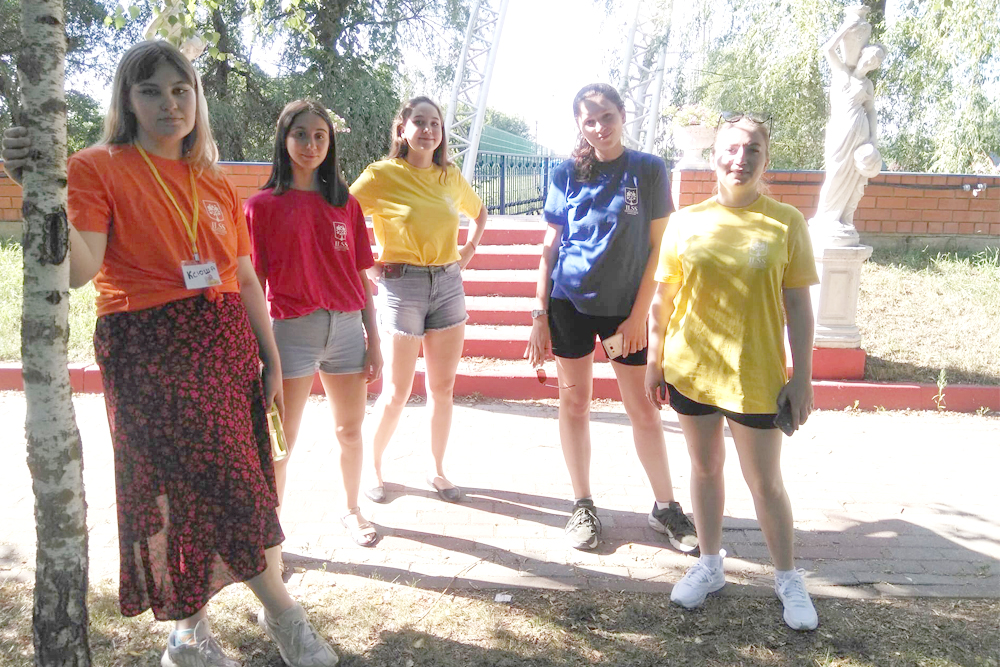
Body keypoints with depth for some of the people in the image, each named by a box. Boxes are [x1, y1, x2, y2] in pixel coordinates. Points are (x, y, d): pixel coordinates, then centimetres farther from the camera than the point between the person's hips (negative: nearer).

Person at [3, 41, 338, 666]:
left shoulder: (216, 183, 14)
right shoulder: (98, 168, -1)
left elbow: (246, 278, 14)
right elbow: (79, 268, -14)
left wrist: (271, 358, 11)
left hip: (227, 345, 5)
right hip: (150, 350, -5)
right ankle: (281, 610, 8)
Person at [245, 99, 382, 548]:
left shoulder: (345, 203, 9)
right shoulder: (262, 205, 0)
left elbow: (362, 277, 8)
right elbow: (253, 283, -2)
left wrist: (374, 340, 5)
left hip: (346, 327, 3)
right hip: (291, 330, -3)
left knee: (350, 430, 15)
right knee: (281, 440, 4)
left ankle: (352, 511, 35)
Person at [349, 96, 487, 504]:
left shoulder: (450, 176, 8)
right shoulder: (382, 175, -6)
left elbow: (479, 212, 26)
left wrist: (468, 251, 12)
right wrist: (366, 266, -9)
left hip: (449, 285, 5)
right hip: (401, 287, -4)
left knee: (443, 388, 9)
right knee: (397, 393, 1)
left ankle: (437, 470, 25)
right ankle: (374, 468, 24)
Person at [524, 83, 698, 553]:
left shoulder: (649, 170, -3)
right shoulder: (567, 174, 1)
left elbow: (657, 247, -3)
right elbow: (550, 247, 4)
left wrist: (639, 314, -9)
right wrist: (539, 316, -1)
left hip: (626, 306, -1)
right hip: (570, 302, 1)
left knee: (643, 407, 5)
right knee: (574, 401, 8)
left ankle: (665, 507, 21)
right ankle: (582, 505, 22)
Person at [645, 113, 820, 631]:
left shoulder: (785, 223, -4)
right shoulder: (685, 222, 0)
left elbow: (798, 305, -2)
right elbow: (662, 298, 5)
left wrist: (803, 376, -3)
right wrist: (655, 361, 6)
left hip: (756, 376, -2)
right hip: (690, 369, 2)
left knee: (765, 481, 8)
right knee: (705, 467, 16)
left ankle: (788, 577, 30)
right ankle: (710, 564, 35)